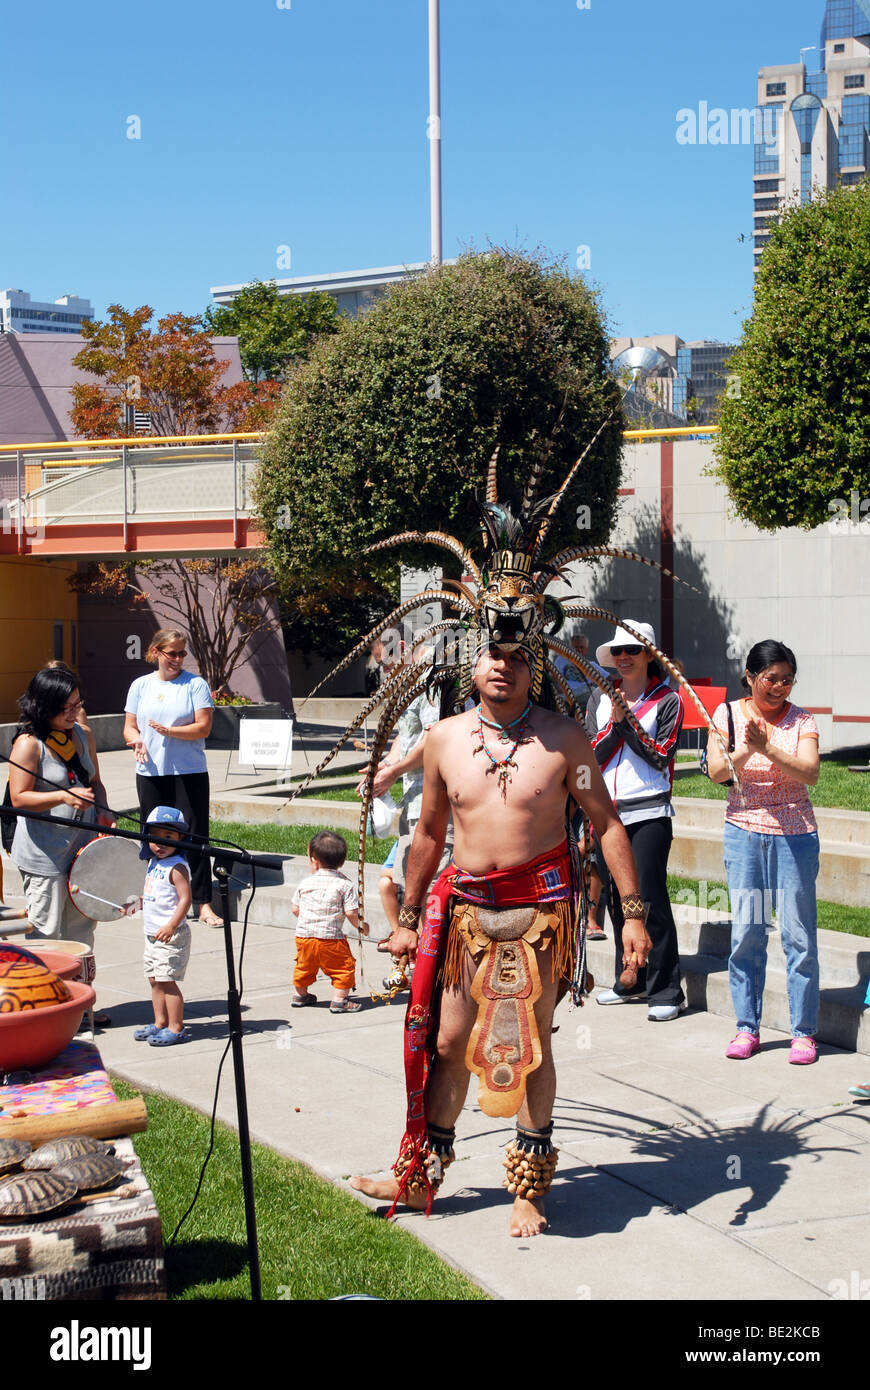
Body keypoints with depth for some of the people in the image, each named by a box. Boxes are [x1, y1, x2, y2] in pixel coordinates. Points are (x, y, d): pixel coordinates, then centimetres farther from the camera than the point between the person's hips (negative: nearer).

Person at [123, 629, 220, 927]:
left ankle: (203, 904, -2)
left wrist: (169, 731, -19)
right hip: (150, 772, 3)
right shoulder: (140, 685, 10)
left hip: (189, 773, -3)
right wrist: (137, 741, -10)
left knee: (193, 835, -5)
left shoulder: (195, 684, 0)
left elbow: (203, 728, -7)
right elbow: (129, 727, 12)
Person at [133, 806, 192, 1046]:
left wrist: (171, 926, -28)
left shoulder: (177, 867, -15)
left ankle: (176, 1029, 1)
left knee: (167, 981, -7)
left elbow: (185, 899, -21)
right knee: (154, 980, 14)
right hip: (152, 934, 9)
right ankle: (160, 1023, 24)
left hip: (171, 934, -9)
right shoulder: (153, 863, 12)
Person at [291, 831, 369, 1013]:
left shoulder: (305, 883, 4)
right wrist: (360, 926, 8)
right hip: (330, 937, -5)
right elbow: (351, 913, -11)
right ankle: (339, 1000, 2)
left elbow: (295, 909, 11)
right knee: (344, 967, 6)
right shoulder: (344, 884, -7)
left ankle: (300, 995, 38)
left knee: (304, 966, 23)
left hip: (303, 935, 5)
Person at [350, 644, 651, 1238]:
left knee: (531, 1045, 4)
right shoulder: (445, 738, 4)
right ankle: (421, 1177, 22)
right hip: (466, 906, 3)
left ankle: (530, 1188, 19)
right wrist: (409, 918, 17)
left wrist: (633, 912, -7)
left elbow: (608, 824, -1)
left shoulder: (564, 737, -4)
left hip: (539, 907, -3)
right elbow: (429, 832, 14)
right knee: (448, 1042, 8)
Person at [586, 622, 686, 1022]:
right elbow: (590, 755, 5)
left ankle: (665, 991, -4)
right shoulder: (600, 699, 12)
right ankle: (630, 981, 21)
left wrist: (628, 722, -13)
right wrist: (614, 723, -10)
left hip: (649, 812, -4)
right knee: (615, 897, 8)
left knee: (650, 898, -9)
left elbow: (661, 755, -7)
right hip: (607, 812, 5)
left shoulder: (667, 700, 2)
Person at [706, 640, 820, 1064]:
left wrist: (770, 750, -27)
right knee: (745, 931, 3)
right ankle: (746, 1027, 14)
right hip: (744, 830, 1)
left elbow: (810, 773, -13)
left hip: (794, 834, -1)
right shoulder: (729, 714, 4)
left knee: (798, 934, -1)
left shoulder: (801, 720, 1)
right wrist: (747, 750, -25)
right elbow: (716, 770, -7)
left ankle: (803, 1031, 9)